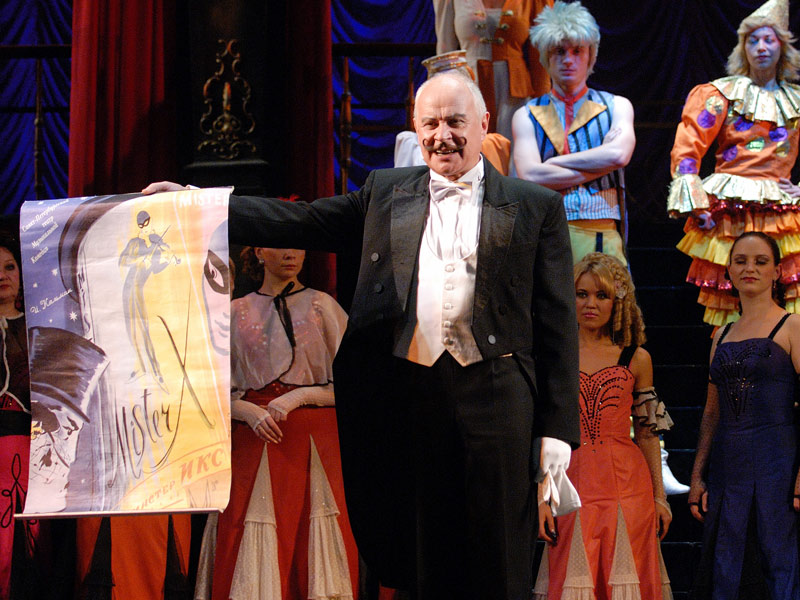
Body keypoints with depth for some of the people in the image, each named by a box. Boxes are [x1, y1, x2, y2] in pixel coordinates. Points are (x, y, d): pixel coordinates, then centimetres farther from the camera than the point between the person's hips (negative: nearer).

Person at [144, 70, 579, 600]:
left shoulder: (537, 207, 7)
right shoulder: (385, 193, 16)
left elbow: (556, 322, 4)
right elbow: (300, 223, 11)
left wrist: (558, 427, -3)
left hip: (494, 396, -2)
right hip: (410, 393, 3)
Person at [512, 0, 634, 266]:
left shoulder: (616, 106, 14)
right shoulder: (527, 115, 12)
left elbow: (619, 155, -6)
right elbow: (530, 175, -4)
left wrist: (554, 163, -1)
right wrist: (598, 166, -2)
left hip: (601, 235, 0)